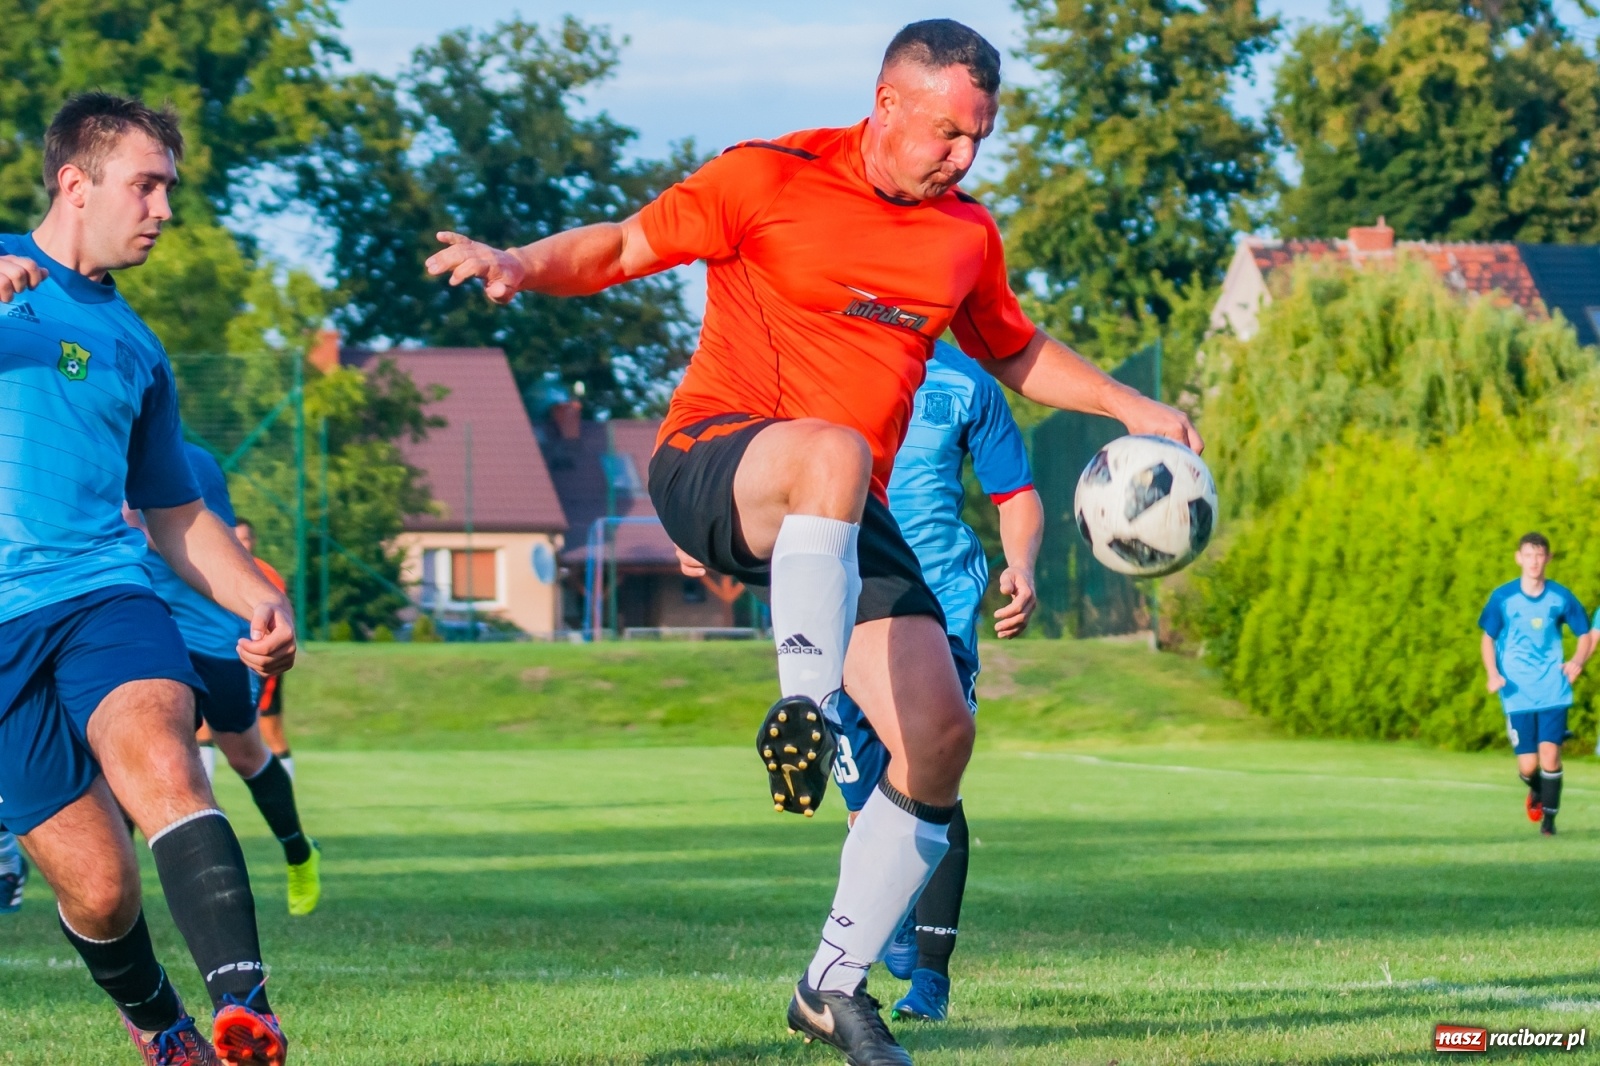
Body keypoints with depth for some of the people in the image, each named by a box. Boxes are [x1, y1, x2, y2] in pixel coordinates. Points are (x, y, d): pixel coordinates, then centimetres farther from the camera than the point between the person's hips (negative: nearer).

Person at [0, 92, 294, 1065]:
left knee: (160, 758, -30)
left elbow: (176, 513, 30)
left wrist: (258, 602, 11)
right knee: (99, 888, -6)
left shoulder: (134, 349, 23)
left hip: (102, 592, 2)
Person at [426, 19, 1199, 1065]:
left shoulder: (967, 236, 15)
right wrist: (518, 263, -19)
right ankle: (802, 710, -44)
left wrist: (1130, 407, 20)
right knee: (835, 452, -42)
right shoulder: (770, 179, -2)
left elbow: (1016, 351, 32)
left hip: (846, 515, 6)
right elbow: (624, 245, -1)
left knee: (939, 733, -7)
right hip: (715, 459, -6)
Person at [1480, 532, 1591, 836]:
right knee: (1527, 765, -3)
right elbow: (1488, 637, 9)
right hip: (1517, 693, 0)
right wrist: (1493, 674, -7)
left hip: (1553, 690, 0)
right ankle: (1536, 791, 33)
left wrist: (1578, 660, -11)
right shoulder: (1502, 598, -2)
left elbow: (1585, 634, 10)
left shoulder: (1560, 597, -1)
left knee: (1549, 753, -13)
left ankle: (1549, 817, 4)